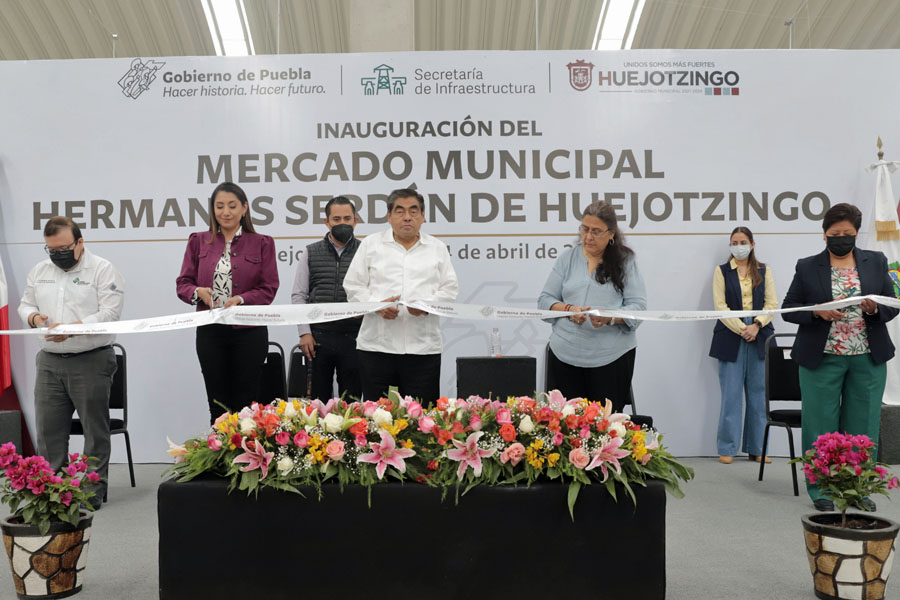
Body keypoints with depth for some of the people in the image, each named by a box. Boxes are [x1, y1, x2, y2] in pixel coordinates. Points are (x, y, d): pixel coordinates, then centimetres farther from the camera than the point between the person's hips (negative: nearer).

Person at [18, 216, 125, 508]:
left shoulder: (103, 270, -5)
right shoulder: (39, 271, 13)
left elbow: (110, 313, -13)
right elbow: (25, 304, 22)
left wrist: (72, 328, -25)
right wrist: (33, 316, -2)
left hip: (92, 361, -5)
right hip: (49, 362, 5)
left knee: (95, 428, 1)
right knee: (48, 428, 7)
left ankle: (93, 492, 11)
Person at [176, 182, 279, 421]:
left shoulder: (261, 243, 4)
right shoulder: (199, 241, 10)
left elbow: (269, 288, -1)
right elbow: (182, 283, 9)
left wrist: (240, 299, -18)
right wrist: (198, 291, -14)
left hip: (248, 332, -2)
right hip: (209, 332, 2)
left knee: (245, 404, 1)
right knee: (217, 406, 7)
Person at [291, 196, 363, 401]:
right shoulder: (311, 253, 9)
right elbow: (298, 295, 7)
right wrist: (305, 332, -2)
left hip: (354, 338, -1)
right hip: (318, 338, 1)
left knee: (352, 401, 5)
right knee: (318, 399, 7)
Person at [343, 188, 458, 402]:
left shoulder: (437, 248, 14)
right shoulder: (371, 244, 11)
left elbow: (450, 288, 8)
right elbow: (353, 286, 7)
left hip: (423, 347, 1)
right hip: (377, 345, 0)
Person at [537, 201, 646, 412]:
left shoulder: (625, 261, 4)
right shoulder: (567, 258, 9)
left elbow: (638, 307, -3)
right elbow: (545, 300, 7)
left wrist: (610, 318, -22)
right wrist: (568, 309, -13)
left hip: (612, 356, -2)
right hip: (565, 355, 2)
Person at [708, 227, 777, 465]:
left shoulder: (764, 271, 12)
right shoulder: (722, 271, 7)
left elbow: (772, 303, 4)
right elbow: (721, 306, -2)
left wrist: (756, 325, -12)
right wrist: (741, 329, -13)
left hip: (759, 338, 2)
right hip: (731, 338, -2)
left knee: (758, 394, 4)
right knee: (731, 394, -2)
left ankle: (756, 448, 13)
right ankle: (727, 448, 6)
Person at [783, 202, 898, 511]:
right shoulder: (807, 267, 2)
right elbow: (788, 309, 2)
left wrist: (875, 309, -13)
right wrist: (818, 312, -16)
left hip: (868, 358, 2)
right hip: (822, 358, -2)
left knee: (863, 425, 8)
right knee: (821, 425, 2)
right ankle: (821, 491, 13)